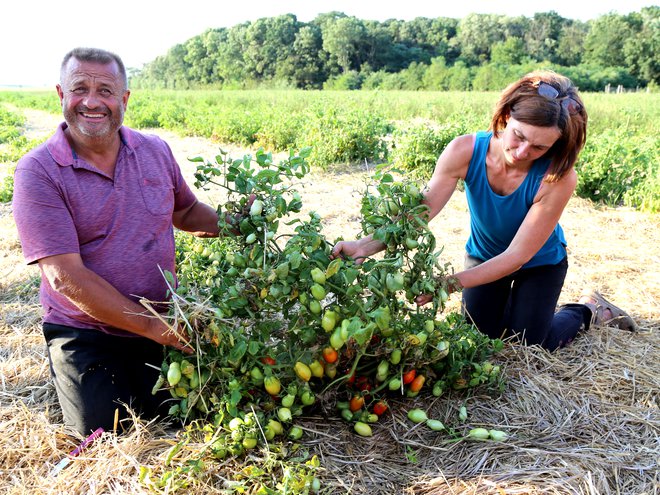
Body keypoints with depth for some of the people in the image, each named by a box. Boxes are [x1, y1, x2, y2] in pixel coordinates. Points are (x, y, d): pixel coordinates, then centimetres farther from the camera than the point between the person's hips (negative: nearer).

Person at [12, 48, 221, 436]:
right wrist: (156, 328, -24)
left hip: (163, 326, 4)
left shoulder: (156, 151, -1)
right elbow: (66, 276, -21)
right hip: (86, 334, -3)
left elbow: (186, 211, 16)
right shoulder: (38, 172, -16)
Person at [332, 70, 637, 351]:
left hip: (540, 264, -2)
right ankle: (508, 300, 34)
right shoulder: (465, 152, -30)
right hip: (483, 255, 2)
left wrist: (451, 283, -42)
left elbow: (517, 256, -33)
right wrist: (366, 246, -46)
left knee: (527, 346, -5)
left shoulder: (559, 178, -36)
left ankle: (589, 309, 22)